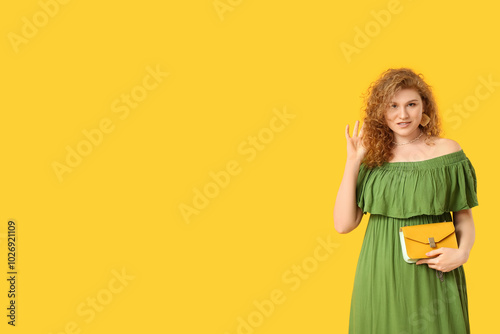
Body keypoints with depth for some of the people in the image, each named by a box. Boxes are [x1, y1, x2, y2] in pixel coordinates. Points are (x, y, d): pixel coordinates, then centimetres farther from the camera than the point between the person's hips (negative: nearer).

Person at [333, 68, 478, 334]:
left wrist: (462, 252, -15)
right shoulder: (372, 158, 2)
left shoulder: (447, 151, -1)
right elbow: (343, 224, -4)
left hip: (432, 277, -1)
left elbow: (464, 216, 5)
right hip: (380, 277, 2)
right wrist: (352, 162, -6)